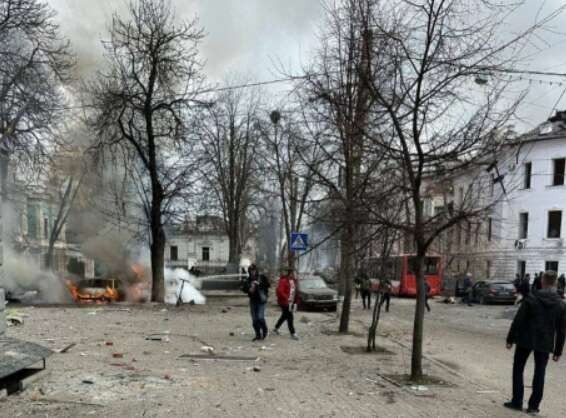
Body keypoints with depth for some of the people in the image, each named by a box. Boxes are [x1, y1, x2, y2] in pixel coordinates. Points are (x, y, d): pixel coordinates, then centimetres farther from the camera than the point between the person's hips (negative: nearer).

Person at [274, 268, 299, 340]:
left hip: (291, 302, 9)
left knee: (284, 316, 21)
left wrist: (295, 302, 14)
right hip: (284, 302, -9)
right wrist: (287, 298, -29)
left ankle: (276, 328, 40)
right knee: (290, 318, -8)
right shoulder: (283, 281, -17)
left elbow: (295, 292, 16)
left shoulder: (294, 281, 9)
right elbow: (280, 291, -24)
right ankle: (293, 334, -2)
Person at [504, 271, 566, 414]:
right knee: (539, 373, 12)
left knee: (518, 369, 11)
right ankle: (533, 405, 14)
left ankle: (517, 402, 12)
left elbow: (518, 320, -9)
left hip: (525, 339, -2)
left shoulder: (531, 298, -9)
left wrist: (510, 339, -1)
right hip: (545, 343, 2)